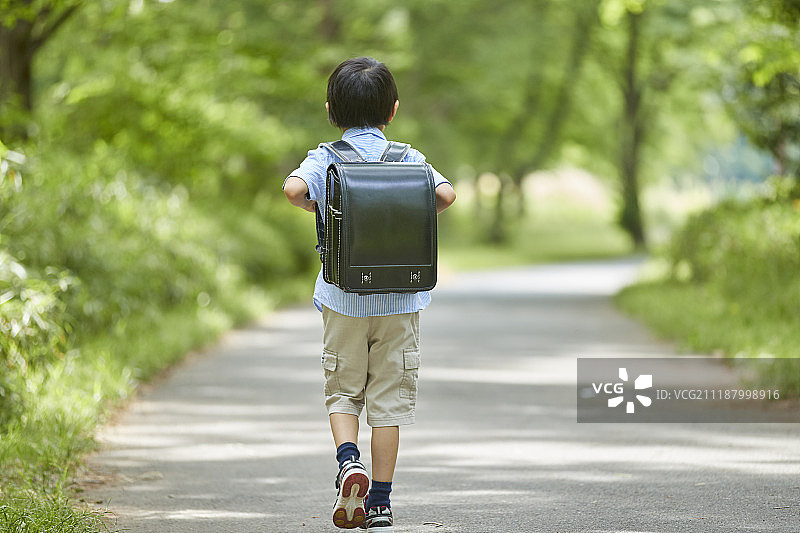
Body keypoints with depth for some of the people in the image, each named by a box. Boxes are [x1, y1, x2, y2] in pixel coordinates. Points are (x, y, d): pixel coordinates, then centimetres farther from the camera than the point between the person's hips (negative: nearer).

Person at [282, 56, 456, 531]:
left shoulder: (325, 159, -2)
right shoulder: (407, 159, 0)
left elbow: (294, 188, -21)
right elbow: (446, 195, -15)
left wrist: (318, 207, 0)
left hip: (344, 300, 0)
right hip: (399, 300, 0)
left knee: (343, 392, 14)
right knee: (389, 400, 6)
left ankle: (348, 458, -13)